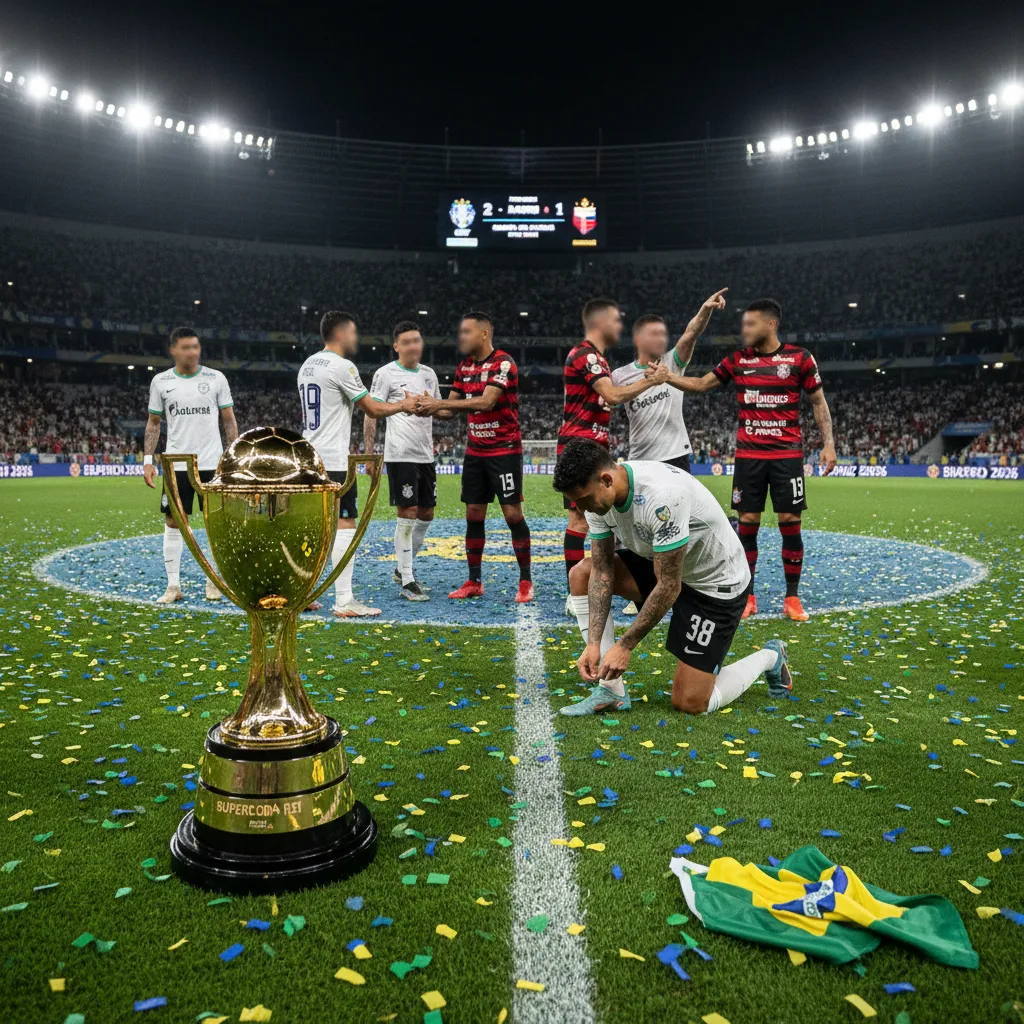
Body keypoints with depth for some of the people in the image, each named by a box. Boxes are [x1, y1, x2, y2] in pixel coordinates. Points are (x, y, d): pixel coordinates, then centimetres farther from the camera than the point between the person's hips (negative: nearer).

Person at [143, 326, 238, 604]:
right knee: (173, 523, 2)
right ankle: (173, 585, 11)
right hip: (176, 464, 1)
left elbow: (228, 420, 4)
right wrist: (147, 459, 0)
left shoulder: (216, 378, 0)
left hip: (212, 463, -1)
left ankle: (213, 580, 16)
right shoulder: (160, 381, 3)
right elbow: (153, 423, 9)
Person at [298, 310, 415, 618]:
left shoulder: (307, 366, 16)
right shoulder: (342, 366, -11)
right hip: (334, 460, -9)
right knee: (345, 524, -6)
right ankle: (344, 601, -5)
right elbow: (373, 410, -9)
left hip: (309, 457, 9)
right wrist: (404, 405, 8)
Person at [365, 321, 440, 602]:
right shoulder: (386, 373, -5)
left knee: (426, 513, 11)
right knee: (407, 513, -7)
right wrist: (369, 453, -11)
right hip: (400, 454, -7)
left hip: (425, 455, 7)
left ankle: (403, 569, 28)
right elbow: (371, 413, -6)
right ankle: (406, 582, 1)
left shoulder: (429, 374, 14)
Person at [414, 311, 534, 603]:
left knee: (513, 513, -5)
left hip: (504, 450, -7)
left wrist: (440, 403, -26)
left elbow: (486, 402, -26)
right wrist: (429, 409, -10)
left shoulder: (503, 363, -13)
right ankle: (474, 582, 15)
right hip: (475, 450, 7)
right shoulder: (465, 365, 10)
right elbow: (451, 408, 11)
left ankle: (525, 581, 8)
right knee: (473, 515, 6)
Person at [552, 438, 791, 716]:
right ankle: (610, 689, -3)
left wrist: (625, 646, -24)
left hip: (716, 582, -7)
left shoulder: (660, 496, -38)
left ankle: (769, 657, 21)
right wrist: (593, 644, -15)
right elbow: (601, 571, -9)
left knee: (689, 703, -6)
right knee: (581, 574, -9)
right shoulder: (599, 493, -14)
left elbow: (669, 587, -31)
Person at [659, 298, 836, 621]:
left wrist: (828, 443, -4)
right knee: (747, 523, 2)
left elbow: (818, 401, 4)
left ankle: (792, 598, 11)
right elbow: (701, 384, 12)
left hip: (787, 454, -2)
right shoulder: (737, 360, 6)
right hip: (748, 455, 2)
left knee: (790, 522, -1)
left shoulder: (799, 358, -1)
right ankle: (747, 597, 12)